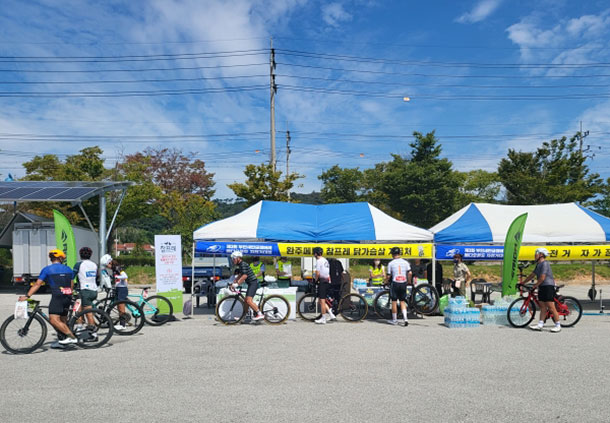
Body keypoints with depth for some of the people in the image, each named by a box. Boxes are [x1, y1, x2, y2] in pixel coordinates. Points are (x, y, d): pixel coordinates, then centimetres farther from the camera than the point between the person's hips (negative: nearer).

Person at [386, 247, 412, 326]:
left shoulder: (391, 263, -4)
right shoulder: (405, 262, 3)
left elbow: (389, 276, -3)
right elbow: (410, 273, -1)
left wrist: (387, 281, 17)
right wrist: (409, 282, 13)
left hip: (395, 283, -3)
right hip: (403, 283, 3)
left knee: (394, 302, 7)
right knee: (402, 301, 11)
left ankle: (394, 320, 14)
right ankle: (405, 318, -2)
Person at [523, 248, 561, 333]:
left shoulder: (545, 264, -14)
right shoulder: (538, 265, 17)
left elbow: (542, 278, -19)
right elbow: (532, 275, 22)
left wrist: (534, 286, -11)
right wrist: (522, 283, 21)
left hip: (548, 286, -10)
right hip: (541, 287, 10)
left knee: (551, 307, -7)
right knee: (542, 307, 8)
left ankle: (558, 326, 0)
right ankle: (540, 325, 8)